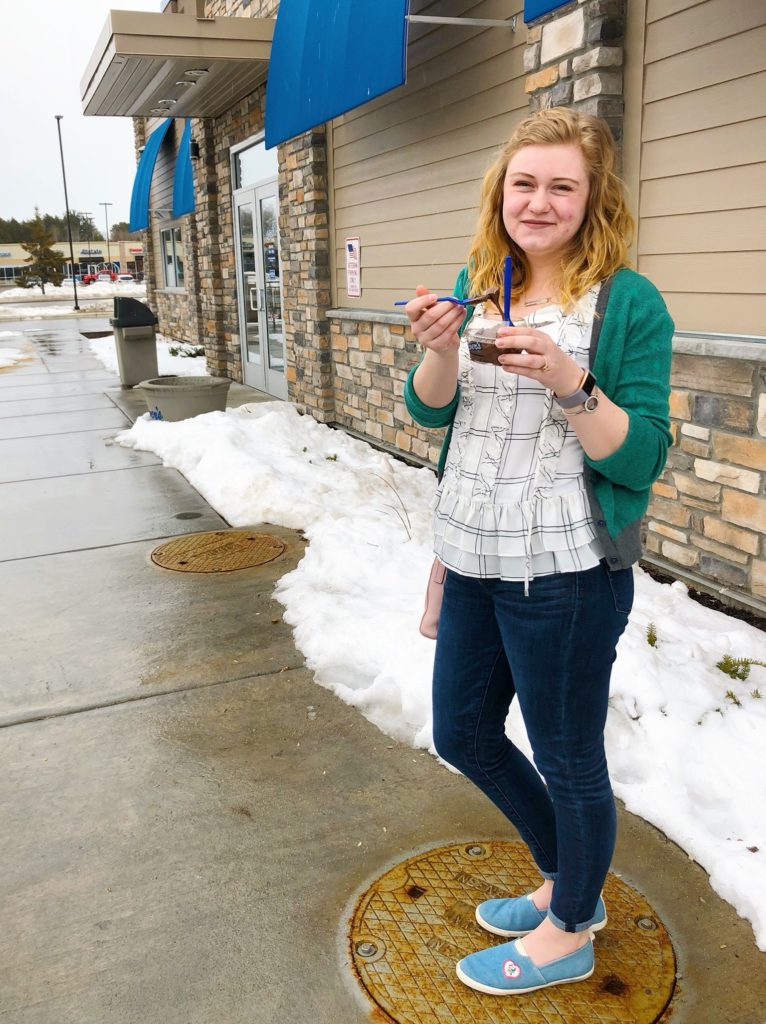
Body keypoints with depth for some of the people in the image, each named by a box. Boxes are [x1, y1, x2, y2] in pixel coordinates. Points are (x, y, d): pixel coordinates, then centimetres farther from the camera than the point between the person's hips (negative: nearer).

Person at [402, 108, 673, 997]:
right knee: (463, 736, 20)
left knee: (568, 759, 11)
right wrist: (440, 349, -16)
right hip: (473, 562, 7)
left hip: (565, 574, -7)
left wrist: (567, 381, -28)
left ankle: (567, 934, 38)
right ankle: (567, 882, 45)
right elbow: (428, 409, 5)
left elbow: (640, 458, -13)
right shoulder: (478, 285, 7)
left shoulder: (628, 304, -11)